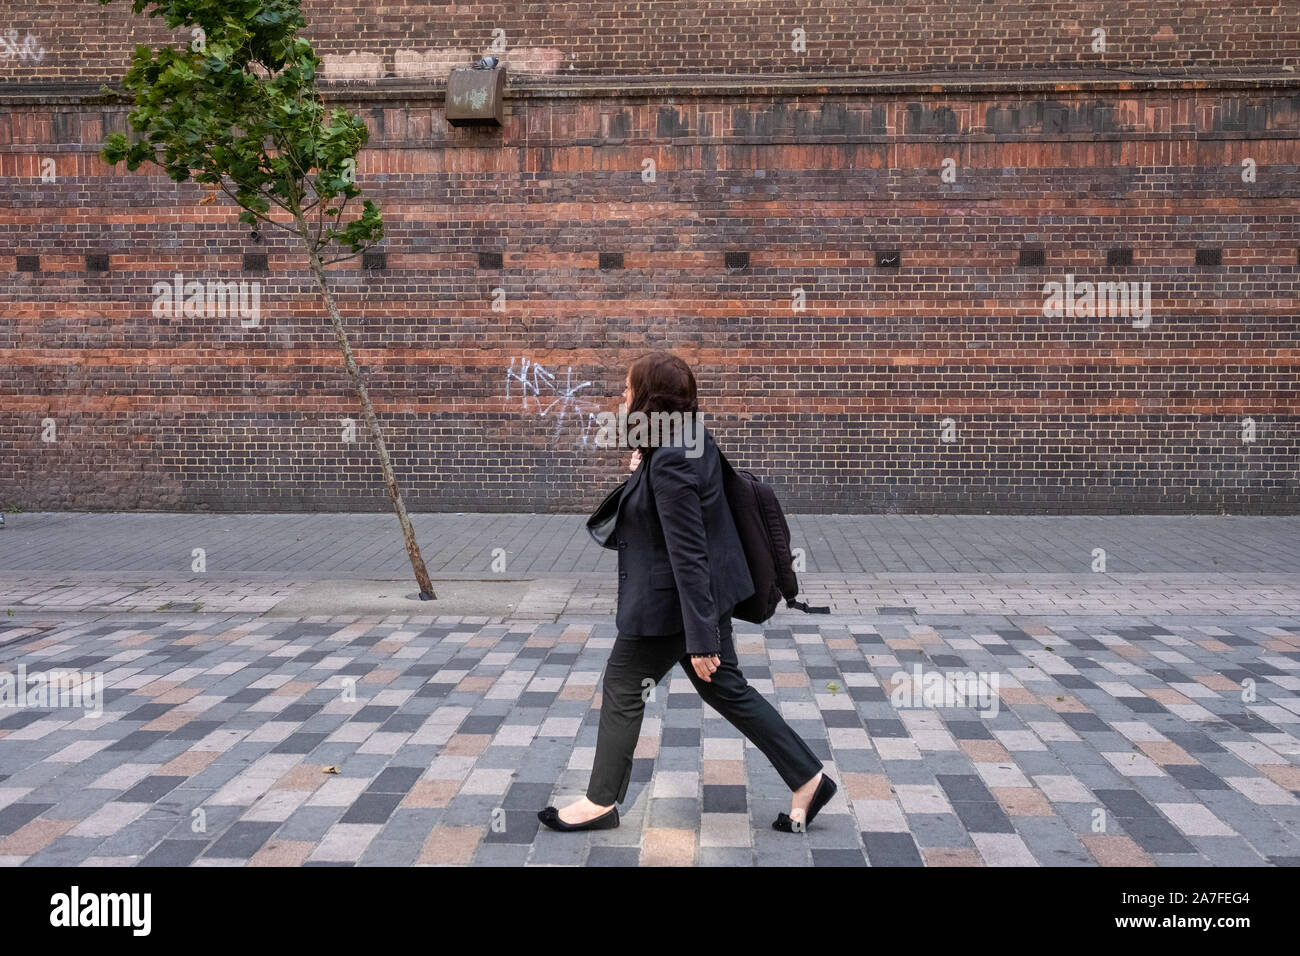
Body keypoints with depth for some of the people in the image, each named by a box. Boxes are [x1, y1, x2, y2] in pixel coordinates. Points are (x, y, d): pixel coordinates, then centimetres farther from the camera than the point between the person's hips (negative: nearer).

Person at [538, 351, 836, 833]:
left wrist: (700, 638, -24)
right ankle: (808, 780, 23)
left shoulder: (669, 463, -26)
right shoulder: (693, 439, 3)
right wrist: (643, 466, 10)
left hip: (670, 601, -10)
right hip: (708, 592, 10)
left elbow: (688, 556, -27)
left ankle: (601, 802, 27)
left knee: (622, 690, 9)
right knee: (727, 689, 18)